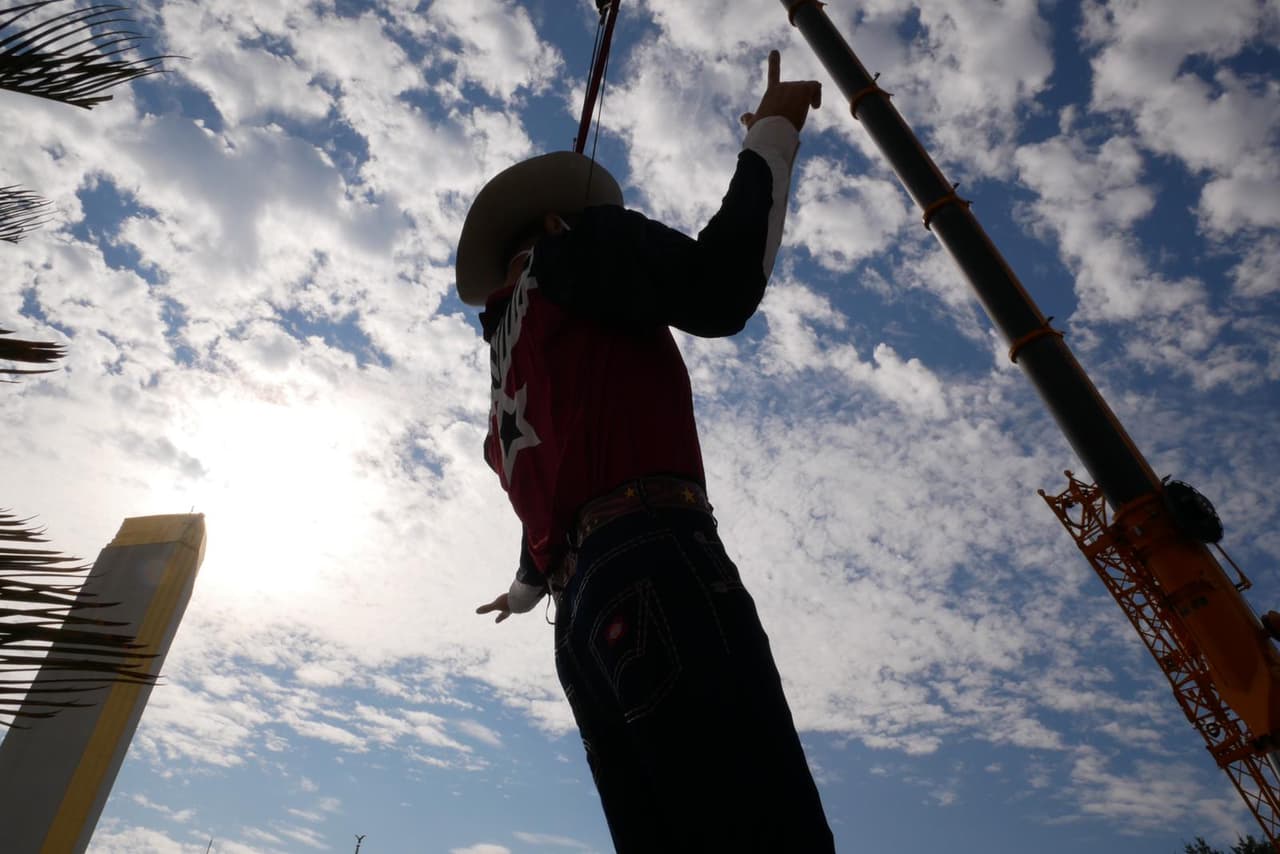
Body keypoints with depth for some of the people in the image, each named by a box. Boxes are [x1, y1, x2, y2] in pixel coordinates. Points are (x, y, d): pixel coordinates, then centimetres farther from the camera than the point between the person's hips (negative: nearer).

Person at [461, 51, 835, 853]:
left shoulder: (512, 366, 35)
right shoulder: (576, 244, 15)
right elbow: (718, 289, -6)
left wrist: (526, 589, 62)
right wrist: (773, 134, 6)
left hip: (586, 616, 8)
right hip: (651, 567, -8)